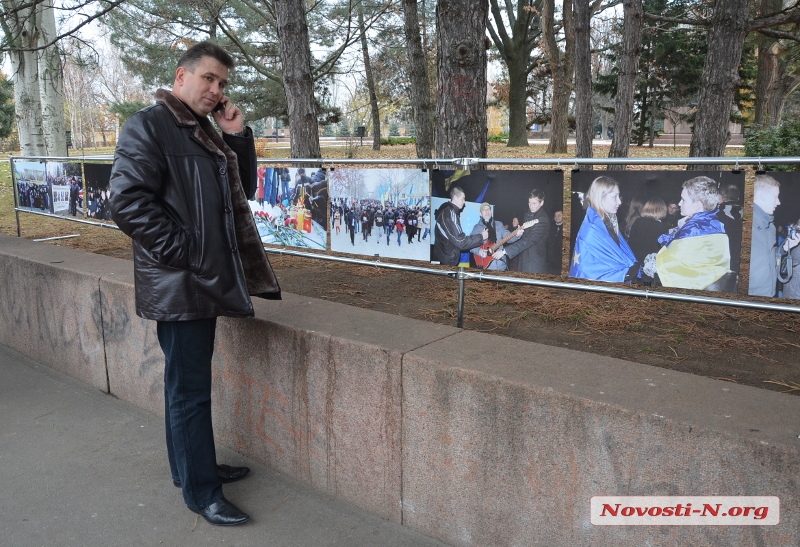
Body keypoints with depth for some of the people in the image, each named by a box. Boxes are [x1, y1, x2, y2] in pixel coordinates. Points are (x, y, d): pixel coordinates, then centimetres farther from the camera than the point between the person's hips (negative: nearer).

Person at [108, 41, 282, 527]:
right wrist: (180, 253, -19)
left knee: (188, 384, 19)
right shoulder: (149, 125, -11)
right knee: (191, 389, 0)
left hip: (206, 280, 9)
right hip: (179, 283, -9)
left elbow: (242, 192, 14)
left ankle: (190, 466, 34)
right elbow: (129, 200, -20)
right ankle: (201, 491, 14)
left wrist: (238, 136, 2)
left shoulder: (207, 133, 15)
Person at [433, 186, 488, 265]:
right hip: (446, 262, -10)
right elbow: (460, 241, -24)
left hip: (444, 258, 10)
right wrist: (481, 237, -15)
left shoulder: (447, 210, 11)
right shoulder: (450, 213, -21)